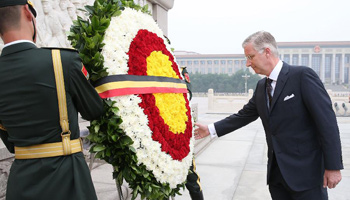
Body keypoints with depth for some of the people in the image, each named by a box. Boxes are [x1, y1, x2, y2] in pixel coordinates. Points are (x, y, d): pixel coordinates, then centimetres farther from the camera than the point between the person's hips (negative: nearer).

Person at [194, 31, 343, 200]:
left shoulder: (302, 75, -12)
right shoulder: (261, 86, 10)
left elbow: (327, 121, -14)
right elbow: (244, 115, 15)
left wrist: (333, 166, -14)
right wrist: (211, 129, 12)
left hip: (305, 172, -6)